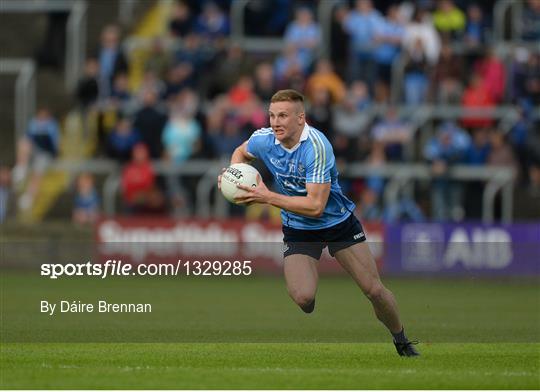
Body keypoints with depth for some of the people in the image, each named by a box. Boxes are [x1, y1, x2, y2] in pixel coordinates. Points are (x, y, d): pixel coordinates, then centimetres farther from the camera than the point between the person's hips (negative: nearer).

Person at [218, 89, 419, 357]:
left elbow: (315, 206, -34)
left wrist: (267, 197, -32)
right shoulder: (264, 140, -13)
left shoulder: (316, 146, -30)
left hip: (338, 222, -3)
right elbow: (241, 153, 14)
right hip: (298, 231, 3)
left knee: (375, 290, -1)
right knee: (302, 298, -22)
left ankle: (401, 341, 26)